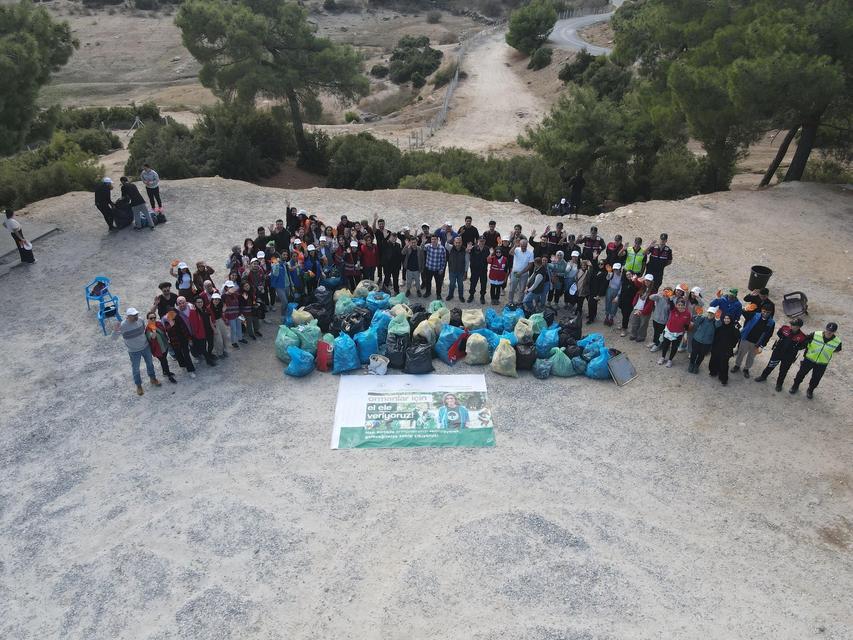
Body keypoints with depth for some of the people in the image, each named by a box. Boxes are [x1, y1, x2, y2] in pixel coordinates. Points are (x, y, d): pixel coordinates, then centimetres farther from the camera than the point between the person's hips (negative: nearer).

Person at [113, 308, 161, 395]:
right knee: (136, 369, 11)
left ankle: (153, 378, 47)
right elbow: (114, 338, -19)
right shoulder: (122, 325, -24)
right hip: (134, 351, -4)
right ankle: (138, 385, 33)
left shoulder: (140, 321, -12)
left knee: (150, 363, 22)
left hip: (145, 347, 4)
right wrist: (115, 331, -38)